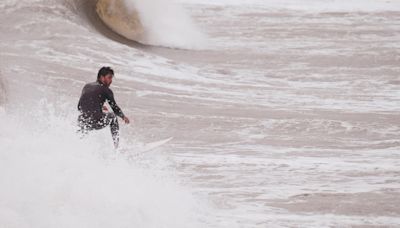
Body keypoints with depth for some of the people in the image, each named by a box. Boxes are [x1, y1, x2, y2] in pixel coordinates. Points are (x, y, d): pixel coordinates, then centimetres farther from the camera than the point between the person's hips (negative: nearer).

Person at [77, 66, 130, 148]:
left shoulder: (86, 86, 18)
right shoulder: (106, 90, 2)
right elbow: (115, 109, 5)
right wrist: (124, 117, 26)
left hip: (82, 122, 4)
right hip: (96, 123, -4)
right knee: (112, 117, 27)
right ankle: (116, 149, 26)